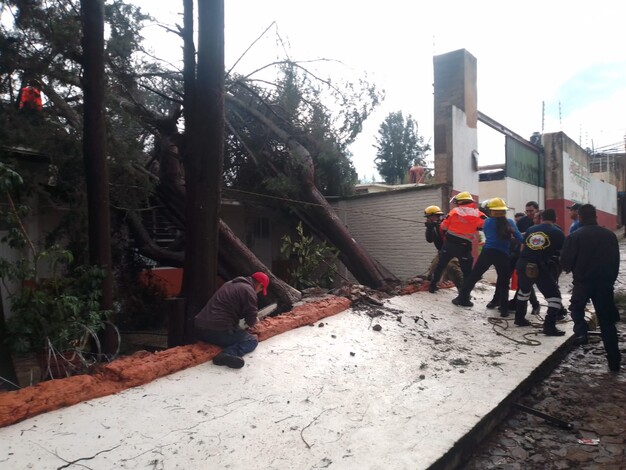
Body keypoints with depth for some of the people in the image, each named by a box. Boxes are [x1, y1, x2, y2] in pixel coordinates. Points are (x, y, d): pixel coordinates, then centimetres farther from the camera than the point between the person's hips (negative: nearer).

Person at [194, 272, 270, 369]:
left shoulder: (231, 283, 22)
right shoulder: (248, 290, -4)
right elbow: (251, 320, -5)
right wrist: (253, 321, 19)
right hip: (219, 331, -9)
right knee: (252, 341, 5)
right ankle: (228, 354, -21)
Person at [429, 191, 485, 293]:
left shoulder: (454, 211, 2)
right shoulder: (477, 214, -1)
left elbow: (443, 226, 5)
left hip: (449, 244, 2)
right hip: (464, 247, -2)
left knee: (440, 265, 18)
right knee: (467, 271, 9)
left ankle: (432, 285, 24)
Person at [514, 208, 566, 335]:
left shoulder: (531, 229, 15)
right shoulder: (557, 232, 4)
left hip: (522, 264, 5)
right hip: (540, 267, -5)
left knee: (524, 290, 29)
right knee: (554, 295, 5)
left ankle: (519, 318, 38)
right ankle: (549, 326, -2)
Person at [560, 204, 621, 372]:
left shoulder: (574, 236, -10)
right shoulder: (609, 235, 4)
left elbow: (566, 262, -10)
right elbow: (616, 260, 9)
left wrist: (569, 269, 13)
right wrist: (610, 279, 19)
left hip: (583, 281, -3)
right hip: (605, 282, 3)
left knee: (577, 308, 24)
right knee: (606, 321, 9)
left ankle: (581, 332, -2)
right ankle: (614, 361, 10)